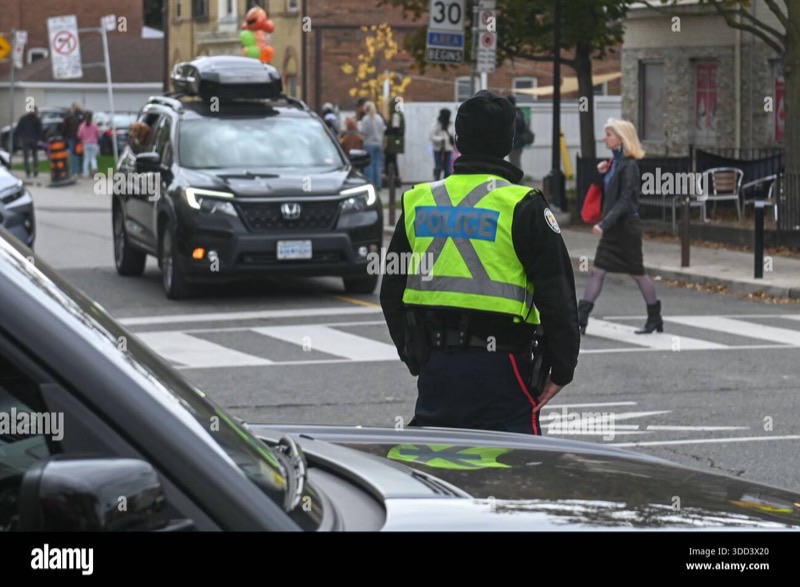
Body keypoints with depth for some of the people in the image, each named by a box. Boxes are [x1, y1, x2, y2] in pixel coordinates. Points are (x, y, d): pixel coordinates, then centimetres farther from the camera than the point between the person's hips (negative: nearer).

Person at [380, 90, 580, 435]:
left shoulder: (417, 203, 9)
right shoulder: (522, 208, -7)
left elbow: (392, 290, 16)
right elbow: (557, 295, -8)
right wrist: (562, 369, 1)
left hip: (435, 367, 5)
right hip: (500, 368, -5)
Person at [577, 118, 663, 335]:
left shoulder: (629, 166, -16)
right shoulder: (615, 162, 11)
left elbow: (624, 201, -21)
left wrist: (604, 224, -28)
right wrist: (602, 174, 3)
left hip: (627, 226, -9)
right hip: (613, 227, 9)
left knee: (637, 273, 2)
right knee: (597, 271, 5)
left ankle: (655, 319, 13)